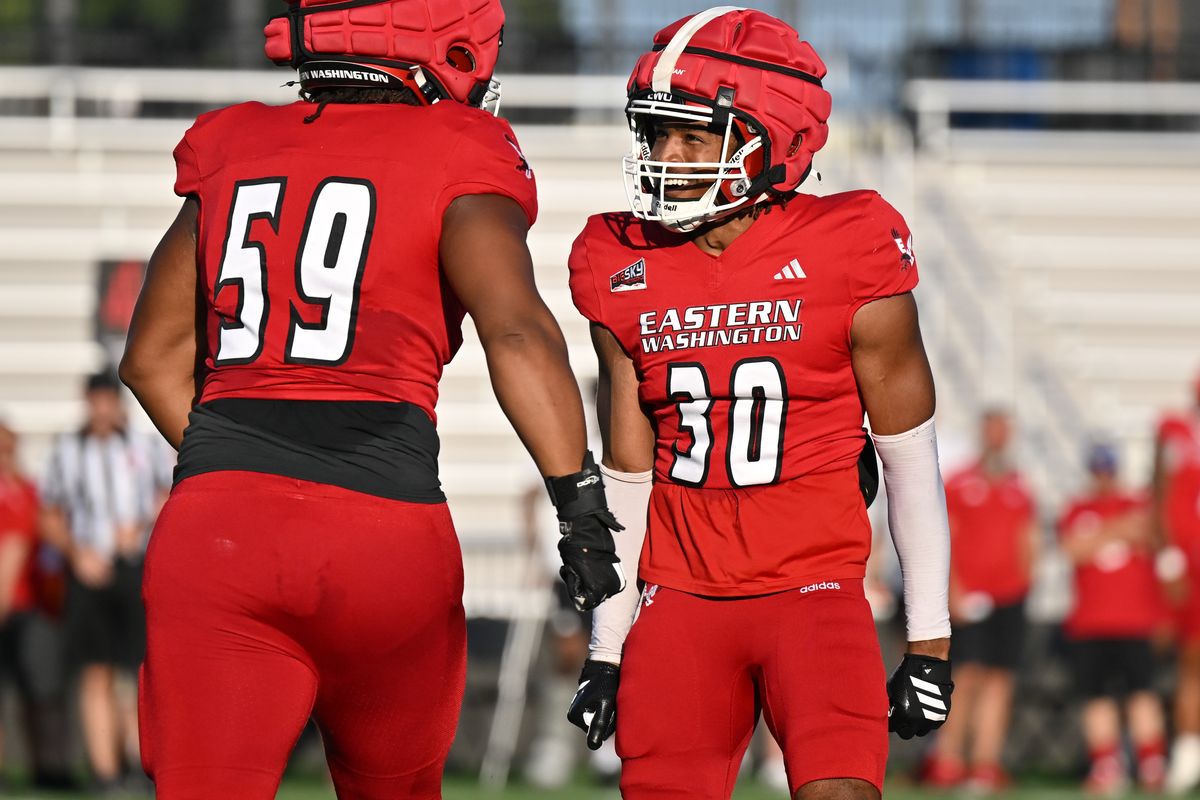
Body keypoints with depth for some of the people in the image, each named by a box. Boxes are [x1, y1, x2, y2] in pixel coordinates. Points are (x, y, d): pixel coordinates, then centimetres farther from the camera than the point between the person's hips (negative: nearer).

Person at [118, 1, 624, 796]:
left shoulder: (233, 155, 17)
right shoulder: (457, 162, 3)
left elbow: (154, 357, 20)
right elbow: (515, 328, -12)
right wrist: (581, 499, -11)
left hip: (216, 521, 2)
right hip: (382, 524, -2)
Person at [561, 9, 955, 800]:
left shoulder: (845, 258, -7)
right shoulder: (627, 274, 4)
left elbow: (911, 461, -1)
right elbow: (627, 474, 12)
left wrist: (931, 641, 0)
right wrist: (608, 646, 12)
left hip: (814, 587, -3)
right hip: (682, 599, 4)